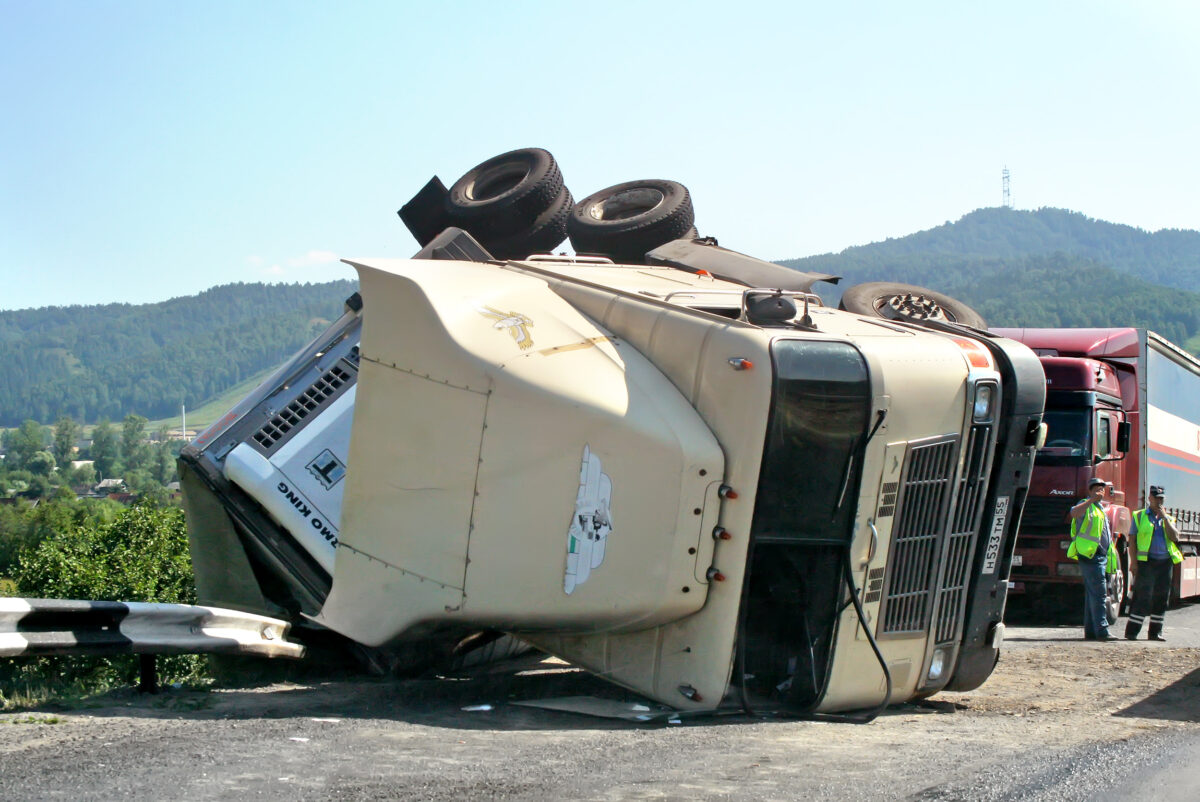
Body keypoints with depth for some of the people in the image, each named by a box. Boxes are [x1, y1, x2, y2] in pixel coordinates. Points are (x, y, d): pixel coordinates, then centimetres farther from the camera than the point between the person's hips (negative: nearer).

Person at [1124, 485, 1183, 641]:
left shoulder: (1168, 518, 16)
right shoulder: (1139, 516, 6)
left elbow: (1175, 538, 0)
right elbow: (1132, 539, 1)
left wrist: (1164, 517, -5)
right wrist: (1133, 560, -9)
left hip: (1165, 562, 4)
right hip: (1146, 562, -4)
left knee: (1161, 598, 6)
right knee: (1142, 597, -9)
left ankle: (1156, 631, 13)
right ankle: (1131, 631, -6)